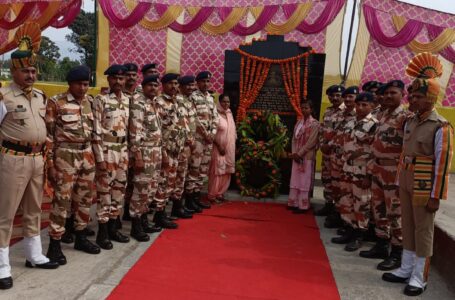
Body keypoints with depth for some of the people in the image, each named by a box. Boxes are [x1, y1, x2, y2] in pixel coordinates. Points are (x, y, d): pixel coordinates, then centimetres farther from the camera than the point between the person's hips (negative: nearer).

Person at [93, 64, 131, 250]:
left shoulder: (127, 100, 10)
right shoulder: (100, 100, -8)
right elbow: (96, 131, -12)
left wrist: (129, 152, 12)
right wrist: (100, 157, -15)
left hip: (123, 150, 6)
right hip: (107, 150, -6)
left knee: (119, 190, 12)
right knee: (105, 191, 1)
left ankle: (113, 228, 24)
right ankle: (102, 232, 11)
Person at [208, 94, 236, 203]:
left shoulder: (229, 114, 10)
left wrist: (232, 147, 12)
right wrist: (219, 146, -18)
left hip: (230, 148, 7)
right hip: (219, 147, -7)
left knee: (226, 172, 10)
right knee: (217, 171, -3)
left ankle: (220, 193, 21)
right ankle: (213, 195, 6)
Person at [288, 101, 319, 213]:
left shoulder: (314, 123, -7)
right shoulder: (298, 122, 12)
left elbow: (311, 142, -13)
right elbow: (294, 139, 9)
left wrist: (299, 154, -14)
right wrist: (294, 153, -4)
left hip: (307, 156, -6)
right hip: (296, 155, 6)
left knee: (304, 181, -2)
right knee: (295, 180, 9)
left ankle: (303, 205, 4)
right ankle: (294, 203, 16)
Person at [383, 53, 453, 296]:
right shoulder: (410, 122, 7)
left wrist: (435, 196, -15)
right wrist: (400, 181, 14)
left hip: (424, 185, -7)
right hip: (407, 181, 7)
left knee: (423, 230, 5)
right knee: (407, 226, 16)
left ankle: (419, 277, 18)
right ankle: (406, 270, 30)